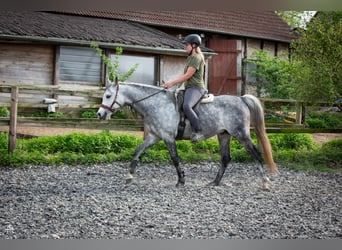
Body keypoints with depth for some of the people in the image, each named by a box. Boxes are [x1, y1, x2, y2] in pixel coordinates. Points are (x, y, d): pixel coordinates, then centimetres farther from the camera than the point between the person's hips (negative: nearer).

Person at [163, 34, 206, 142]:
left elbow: (187, 76, -17)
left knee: (186, 106, -35)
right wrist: (172, 83, 14)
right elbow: (184, 75, 24)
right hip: (189, 88, 12)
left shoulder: (197, 57, -11)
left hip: (196, 88, -12)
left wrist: (172, 83, -15)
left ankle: (198, 132, -32)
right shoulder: (190, 58, 21)